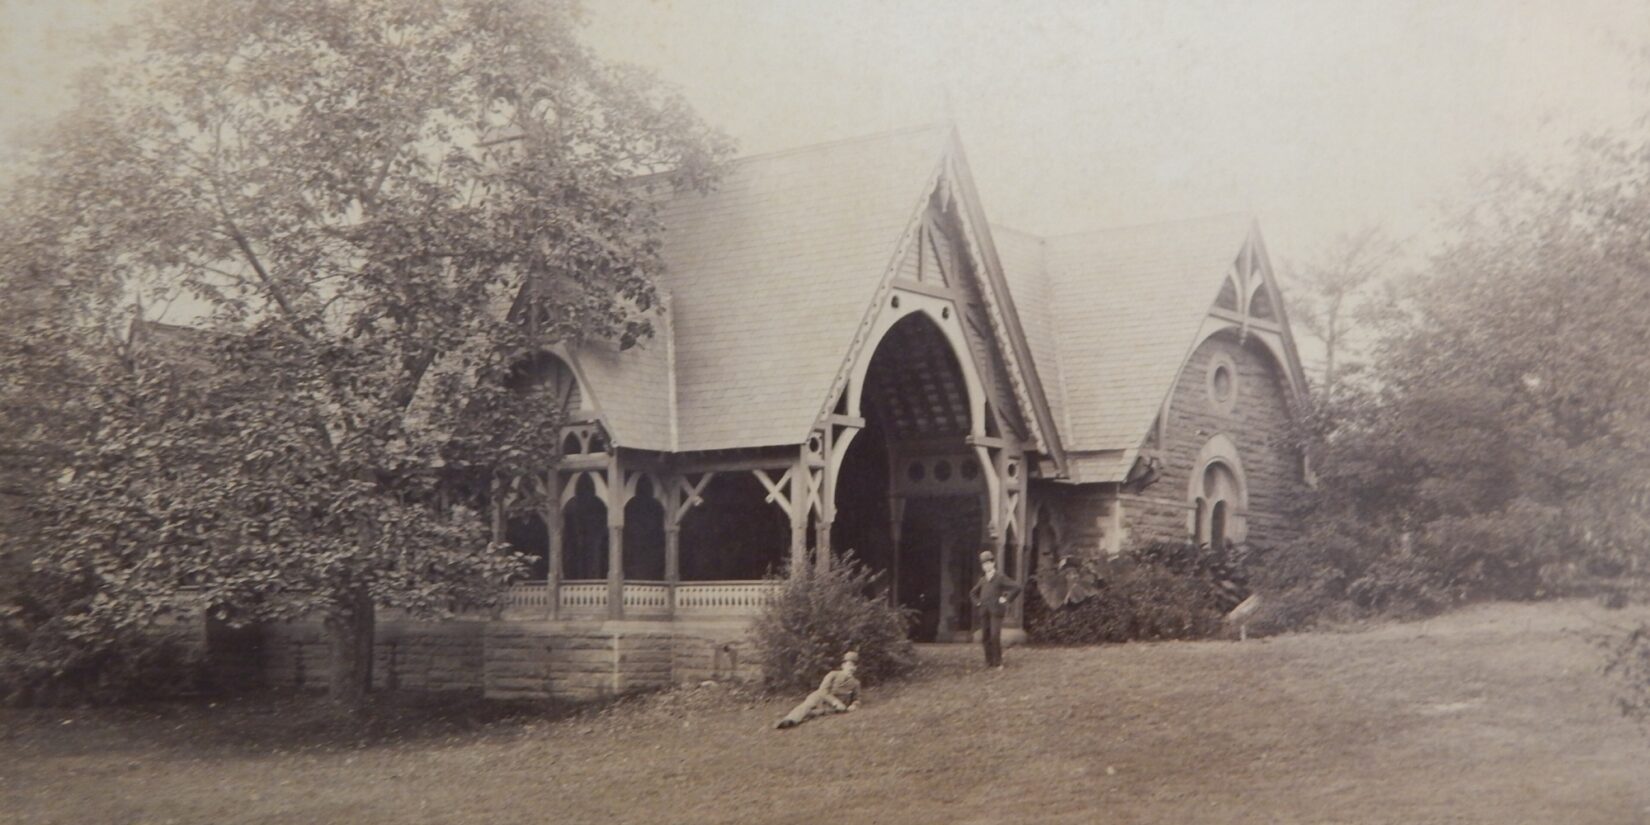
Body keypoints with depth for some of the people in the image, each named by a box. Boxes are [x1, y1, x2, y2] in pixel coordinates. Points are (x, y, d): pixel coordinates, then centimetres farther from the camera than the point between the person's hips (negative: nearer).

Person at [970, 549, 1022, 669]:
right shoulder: (982, 580, 17)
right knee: (985, 637, 2)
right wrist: (977, 602, 18)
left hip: (996, 611, -6)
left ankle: (998, 662, -7)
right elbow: (973, 592, 34)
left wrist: (1006, 599, -10)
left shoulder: (1000, 578, 0)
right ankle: (989, 661, 11)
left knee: (995, 636, -15)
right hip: (984, 612, 6)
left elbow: (1016, 588, -9)